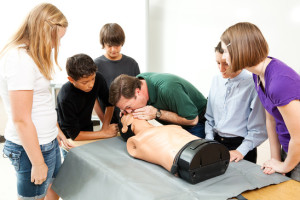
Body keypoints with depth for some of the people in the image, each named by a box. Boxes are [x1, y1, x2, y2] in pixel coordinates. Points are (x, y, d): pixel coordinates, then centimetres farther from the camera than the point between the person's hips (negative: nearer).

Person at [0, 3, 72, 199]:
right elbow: (21, 119, -23)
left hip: (48, 141, 10)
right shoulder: (20, 60, -22)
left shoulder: (31, 57, 10)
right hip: (32, 147, -10)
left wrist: (56, 130, 22)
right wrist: (38, 162, -18)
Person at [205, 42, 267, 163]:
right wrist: (209, 141, 1)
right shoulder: (216, 81, 6)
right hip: (216, 141, 4)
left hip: (241, 145, -4)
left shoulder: (252, 85, -13)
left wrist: (241, 150, -15)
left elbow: (258, 128, -11)